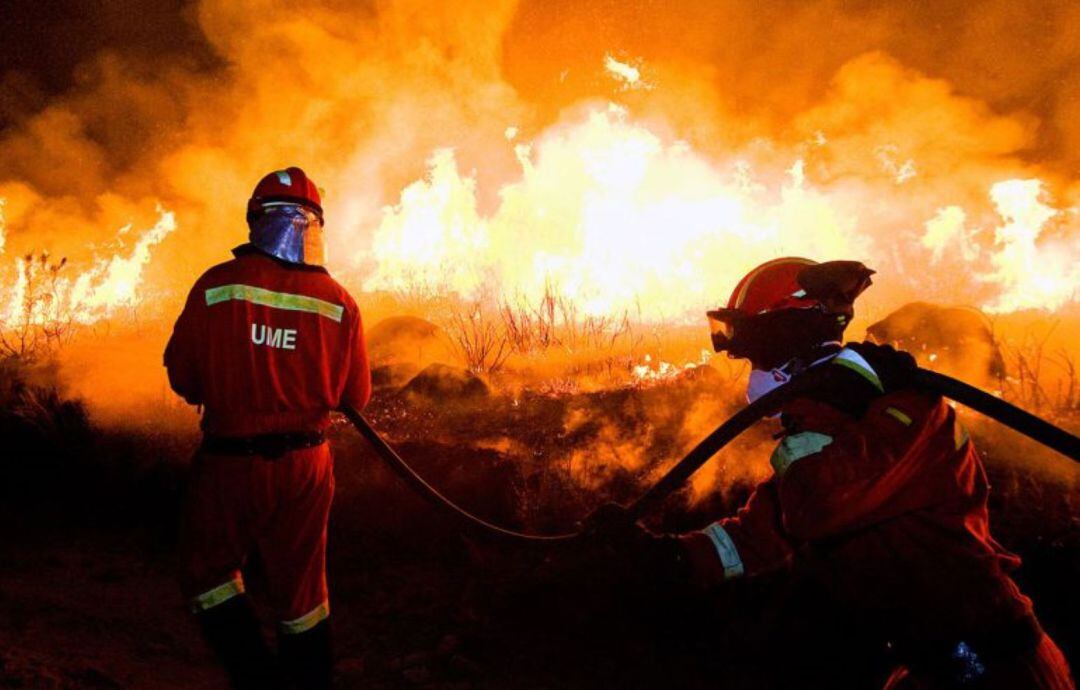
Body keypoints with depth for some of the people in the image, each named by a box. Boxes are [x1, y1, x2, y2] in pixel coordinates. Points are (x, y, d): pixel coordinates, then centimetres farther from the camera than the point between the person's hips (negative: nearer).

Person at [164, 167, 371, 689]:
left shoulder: (215, 286, -11)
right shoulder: (339, 302, -9)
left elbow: (182, 378, -3)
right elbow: (355, 398, -2)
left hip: (228, 463, -1)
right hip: (305, 467, 2)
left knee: (208, 571, 21)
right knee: (300, 587, 18)